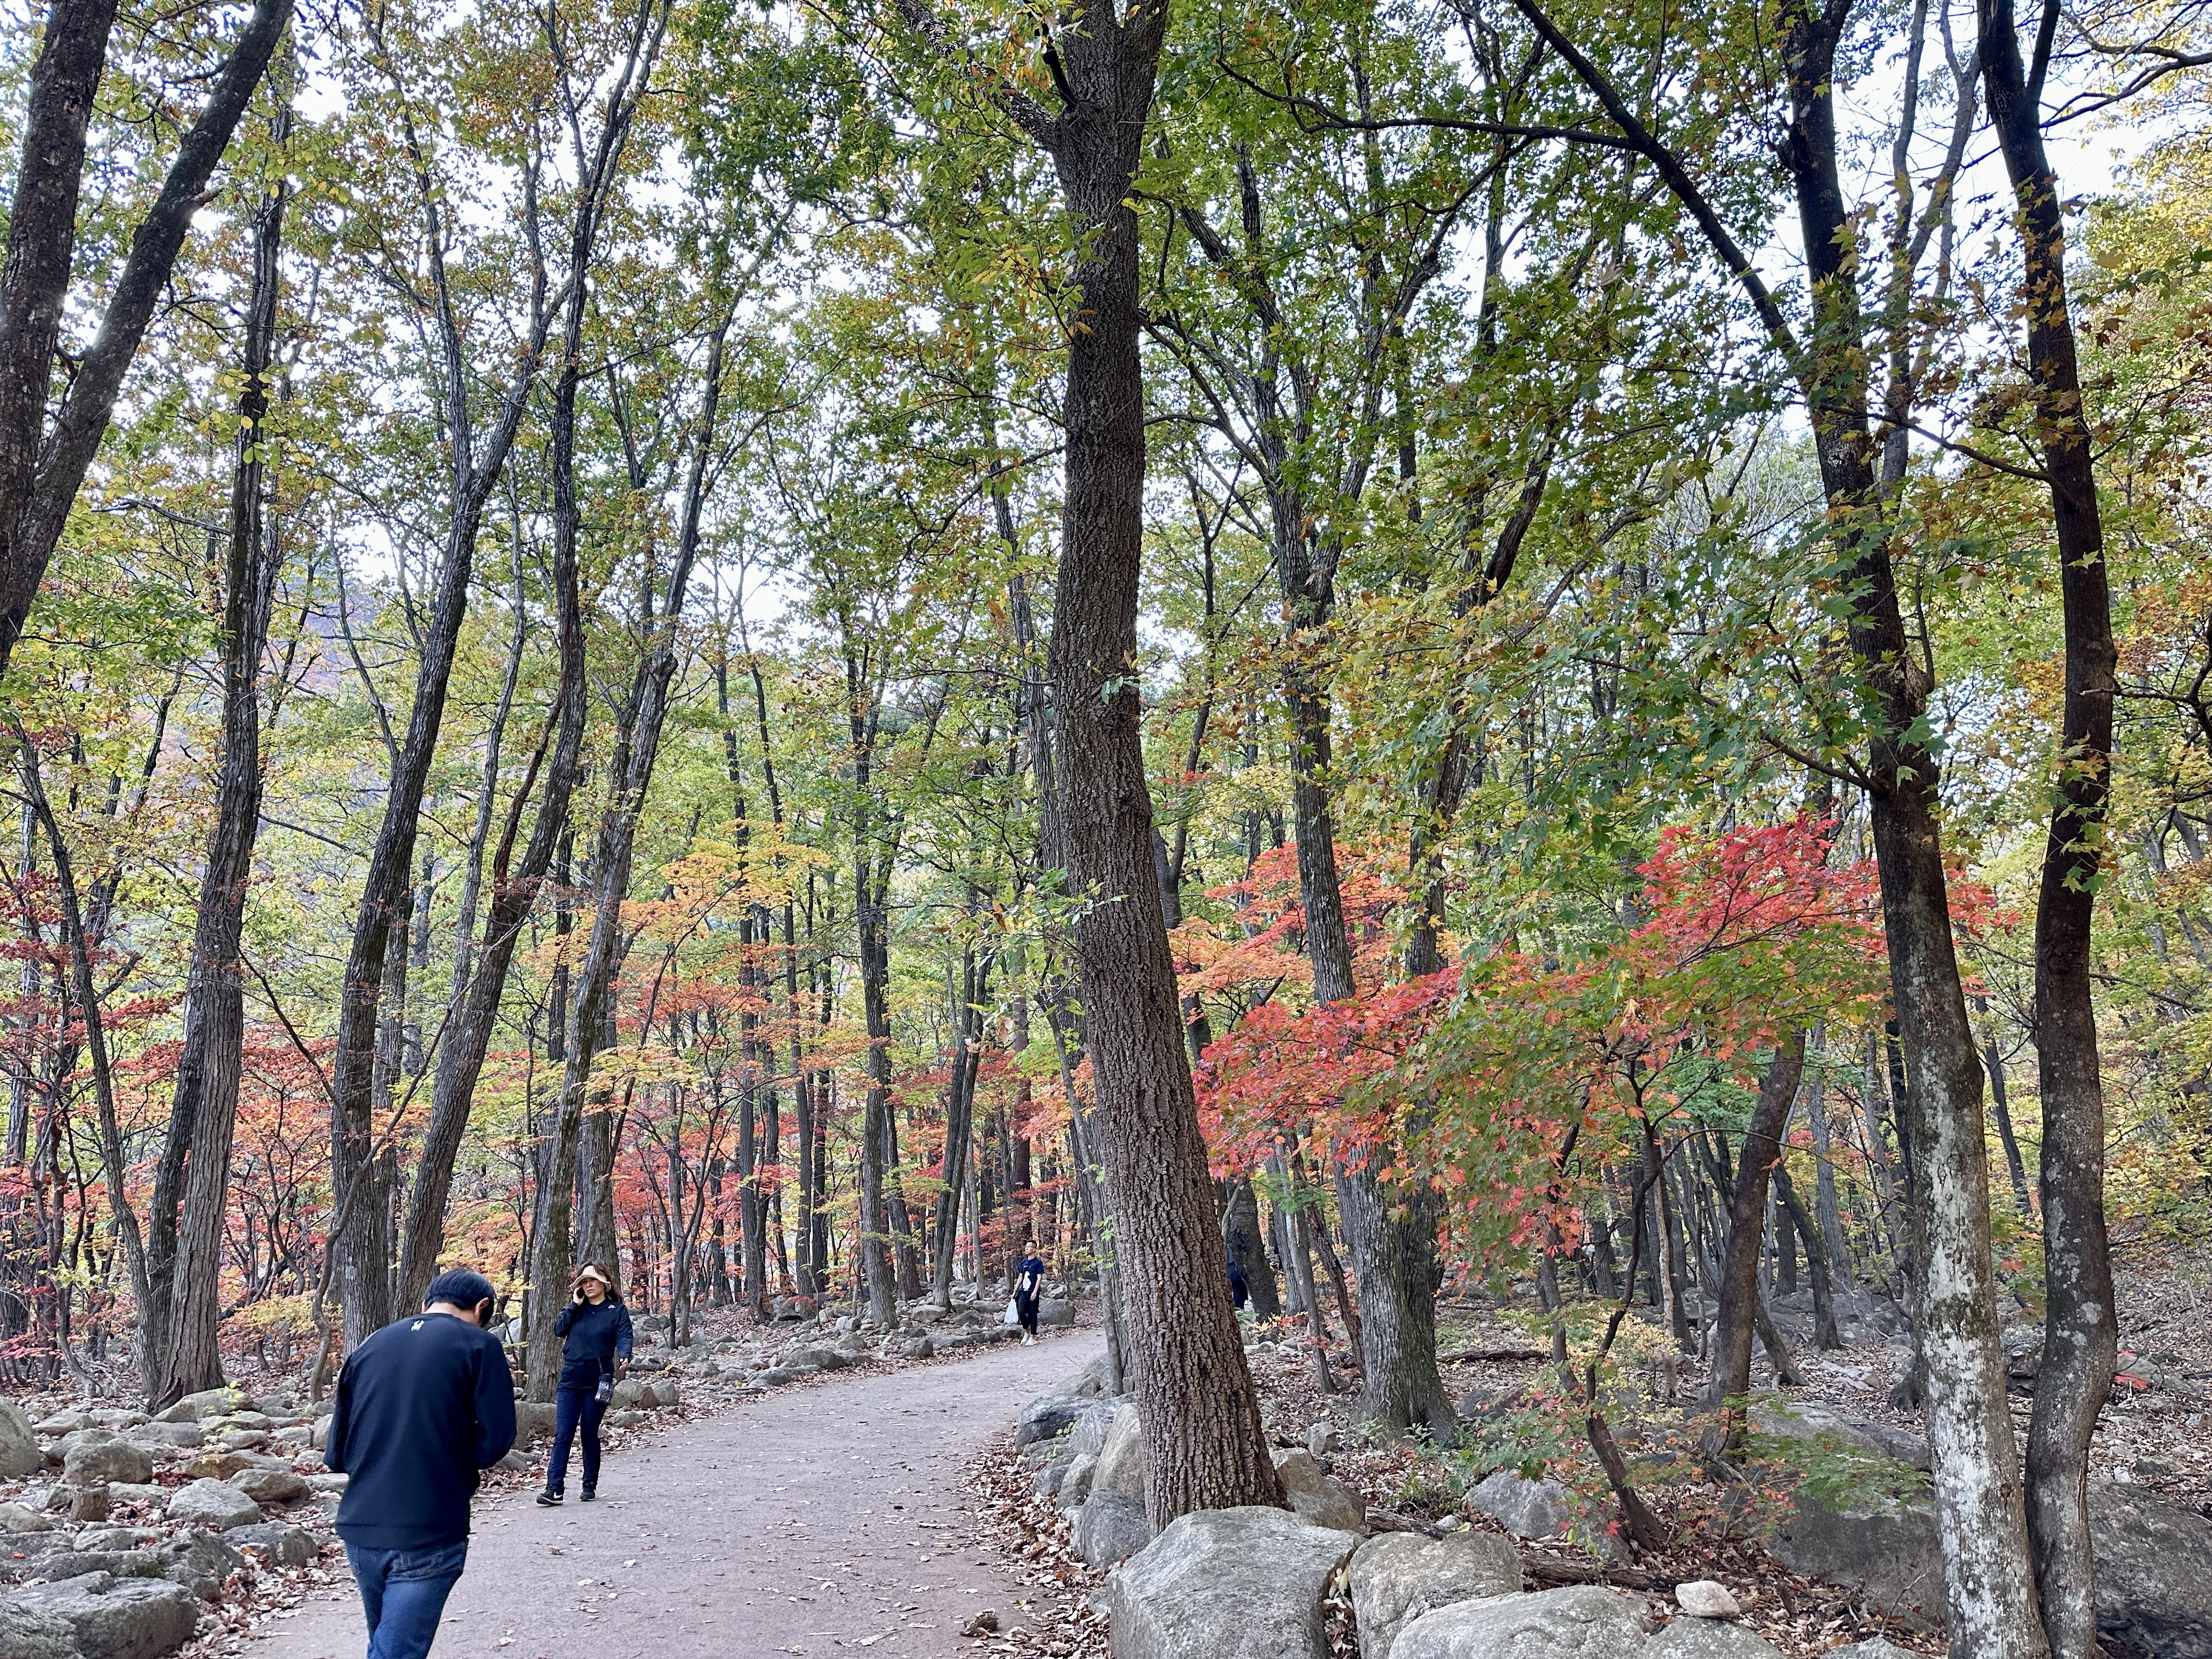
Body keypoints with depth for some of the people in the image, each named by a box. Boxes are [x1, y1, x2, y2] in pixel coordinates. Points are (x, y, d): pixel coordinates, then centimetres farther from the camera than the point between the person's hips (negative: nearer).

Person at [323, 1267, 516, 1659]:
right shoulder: (478, 1345, -5)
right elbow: (494, 1440, -9)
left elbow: (336, 1453, 12)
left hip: (359, 1529, 6)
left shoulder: (369, 1347, 11)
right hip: (427, 1537, -6)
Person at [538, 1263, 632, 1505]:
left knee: (590, 1435, 6)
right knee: (562, 1435, -5)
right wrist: (574, 1305, -5)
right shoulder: (575, 1309, 13)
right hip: (570, 1380, 2)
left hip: (598, 1381, -2)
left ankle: (590, 1486, 18)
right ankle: (554, 1488, -7)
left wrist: (624, 1357, -31)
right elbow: (559, 1330, -1)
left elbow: (624, 1337, -11)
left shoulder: (617, 1310, 2)